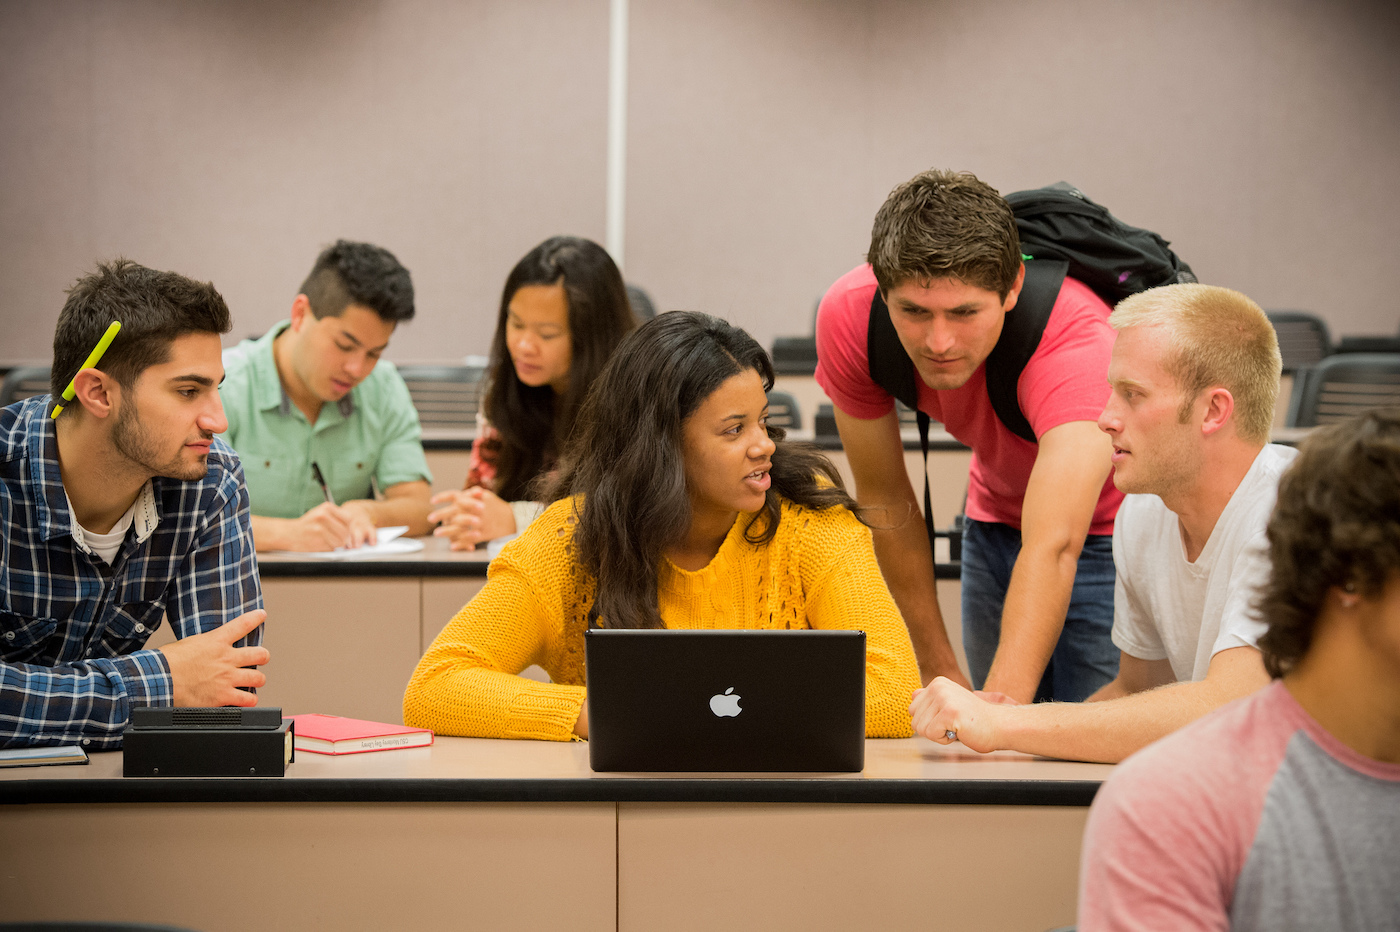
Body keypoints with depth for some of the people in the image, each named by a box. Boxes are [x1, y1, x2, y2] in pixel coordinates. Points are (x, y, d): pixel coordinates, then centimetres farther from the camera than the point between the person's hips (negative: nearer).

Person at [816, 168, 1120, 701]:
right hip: (998, 513, 4)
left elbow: (1053, 549, -52)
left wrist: (1001, 703, -64)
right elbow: (884, 497, -12)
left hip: (1108, 523, -4)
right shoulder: (849, 315, -25)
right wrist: (939, 669, -9)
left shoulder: (1075, 339, -40)